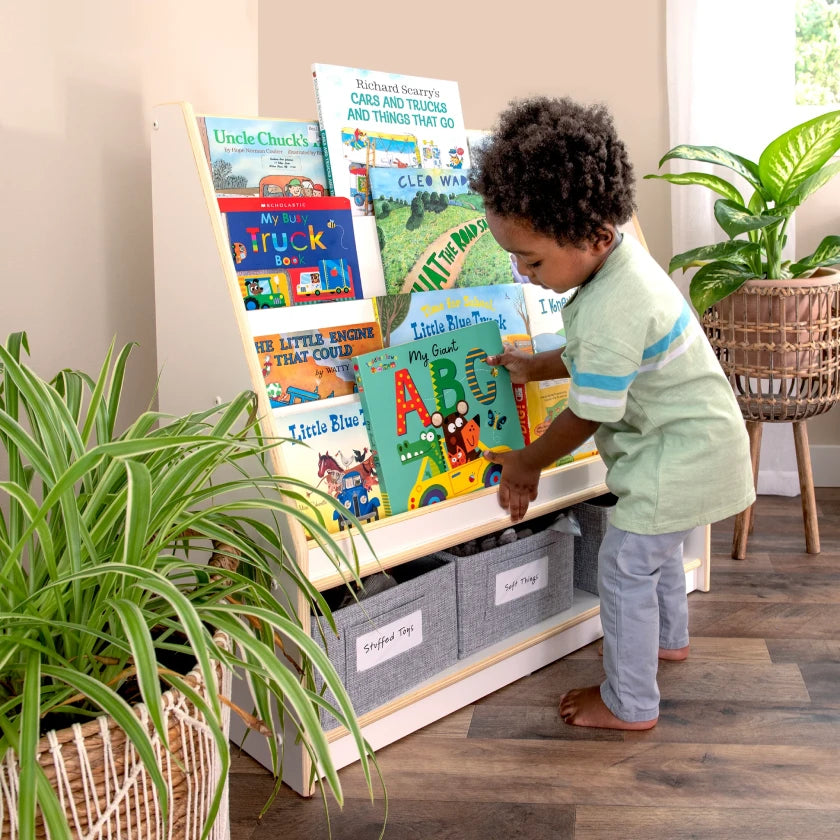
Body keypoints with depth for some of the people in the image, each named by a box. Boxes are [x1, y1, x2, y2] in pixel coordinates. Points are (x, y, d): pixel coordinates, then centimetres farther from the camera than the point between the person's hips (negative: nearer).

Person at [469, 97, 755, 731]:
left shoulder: (613, 310, -33)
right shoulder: (618, 261, -2)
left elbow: (587, 416, -22)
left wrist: (527, 465, -8)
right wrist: (534, 366, 14)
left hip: (681, 453, -10)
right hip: (691, 441, 10)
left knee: (625, 565, -1)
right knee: (658, 546, 28)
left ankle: (631, 704, 14)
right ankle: (668, 638, 52)